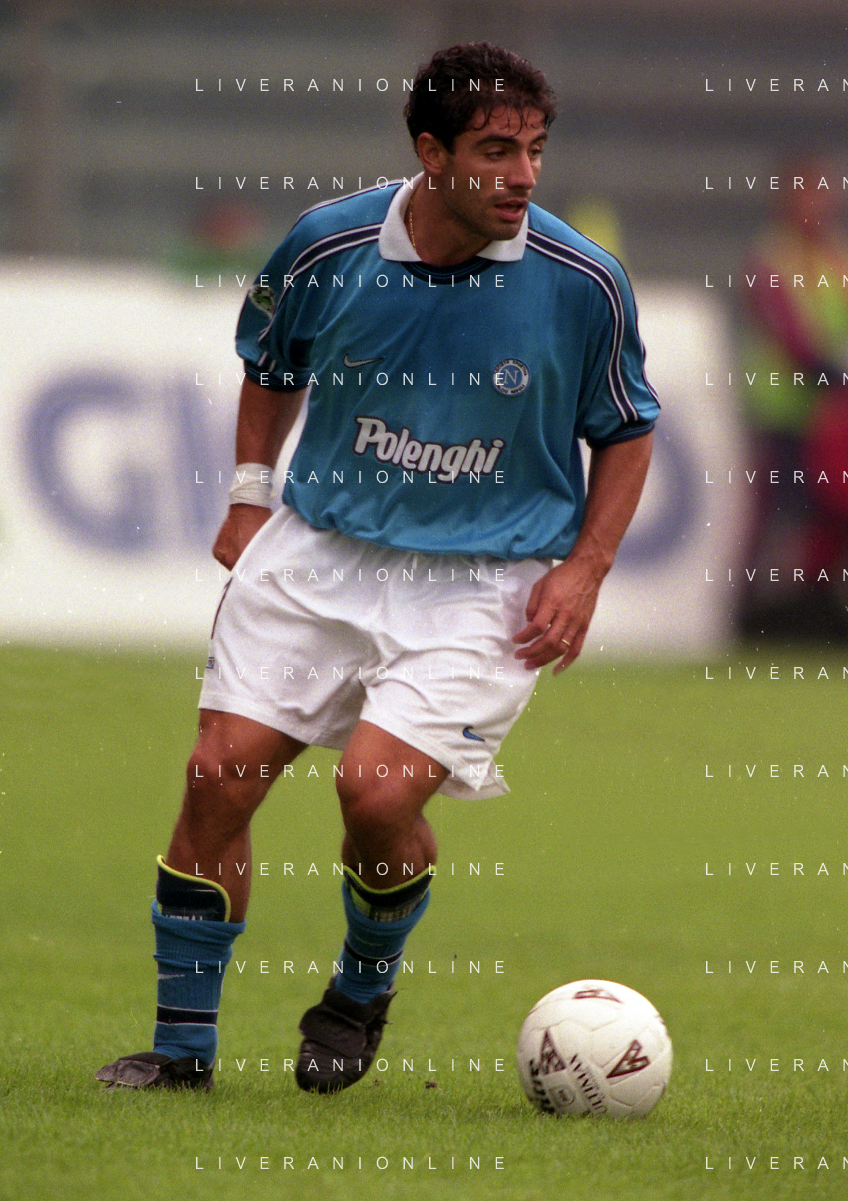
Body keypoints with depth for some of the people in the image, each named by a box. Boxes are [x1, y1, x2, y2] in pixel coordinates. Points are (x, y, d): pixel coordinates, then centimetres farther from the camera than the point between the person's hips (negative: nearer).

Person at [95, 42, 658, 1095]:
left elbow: (625, 433, 6)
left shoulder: (582, 284, -10)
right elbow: (271, 366, 16)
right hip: (317, 551, 3)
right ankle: (183, 1047, 8)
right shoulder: (328, 248, -7)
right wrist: (250, 491, 10)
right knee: (222, 771, -7)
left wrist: (582, 572, -3)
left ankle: (364, 991, 11)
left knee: (377, 785, -21)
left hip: (482, 583, -2)